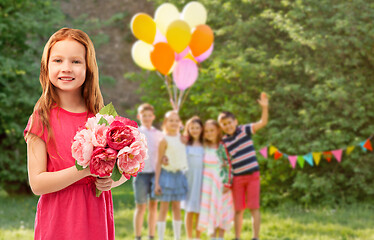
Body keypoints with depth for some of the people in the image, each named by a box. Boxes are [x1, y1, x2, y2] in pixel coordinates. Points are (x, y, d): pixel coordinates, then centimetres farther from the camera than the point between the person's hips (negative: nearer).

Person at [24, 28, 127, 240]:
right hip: (57, 221, -3)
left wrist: (110, 181, -10)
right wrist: (85, 169, -21)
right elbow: (37, 184, -12)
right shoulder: (42, 119, -6)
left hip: (96, 218, 3)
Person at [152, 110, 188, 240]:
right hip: (166, 174, -5)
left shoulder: (181, 137, 7)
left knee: (177, 208, 9)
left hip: (179, 175, 5)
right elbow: (159, 162, -9)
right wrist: (156, 183, -12)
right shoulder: (164, 140, -9)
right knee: (164, 208, -2)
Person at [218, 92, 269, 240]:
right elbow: (228, 162, 9)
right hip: (237, 178, 3)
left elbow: (263, 123, -12)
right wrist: (228, 181, 4)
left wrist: (265, 107, -26)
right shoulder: (224, 142, 5)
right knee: (238, 210, 7)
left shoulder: (245, 130, -1)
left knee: (254, 208, -3)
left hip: (252, 174, -2)